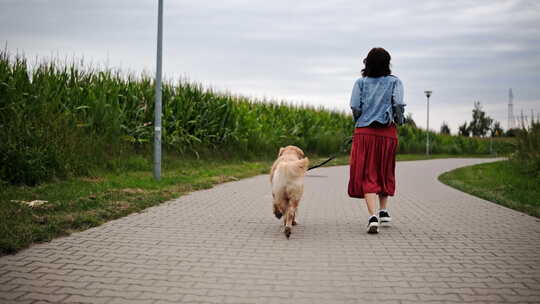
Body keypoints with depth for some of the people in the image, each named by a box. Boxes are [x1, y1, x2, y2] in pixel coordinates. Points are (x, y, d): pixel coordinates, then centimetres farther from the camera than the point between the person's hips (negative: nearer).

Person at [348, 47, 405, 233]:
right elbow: (398, 104, -10)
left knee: (367, 175, -1)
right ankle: (383, 210, 31)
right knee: (385, 171, 21)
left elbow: (355, 108, -6)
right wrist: (395, 118, 9)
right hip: (387, 132, 1)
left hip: (364, 132, -1)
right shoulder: (394, 81, 4)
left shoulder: (361, 82, 4)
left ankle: (373, 215, -17)